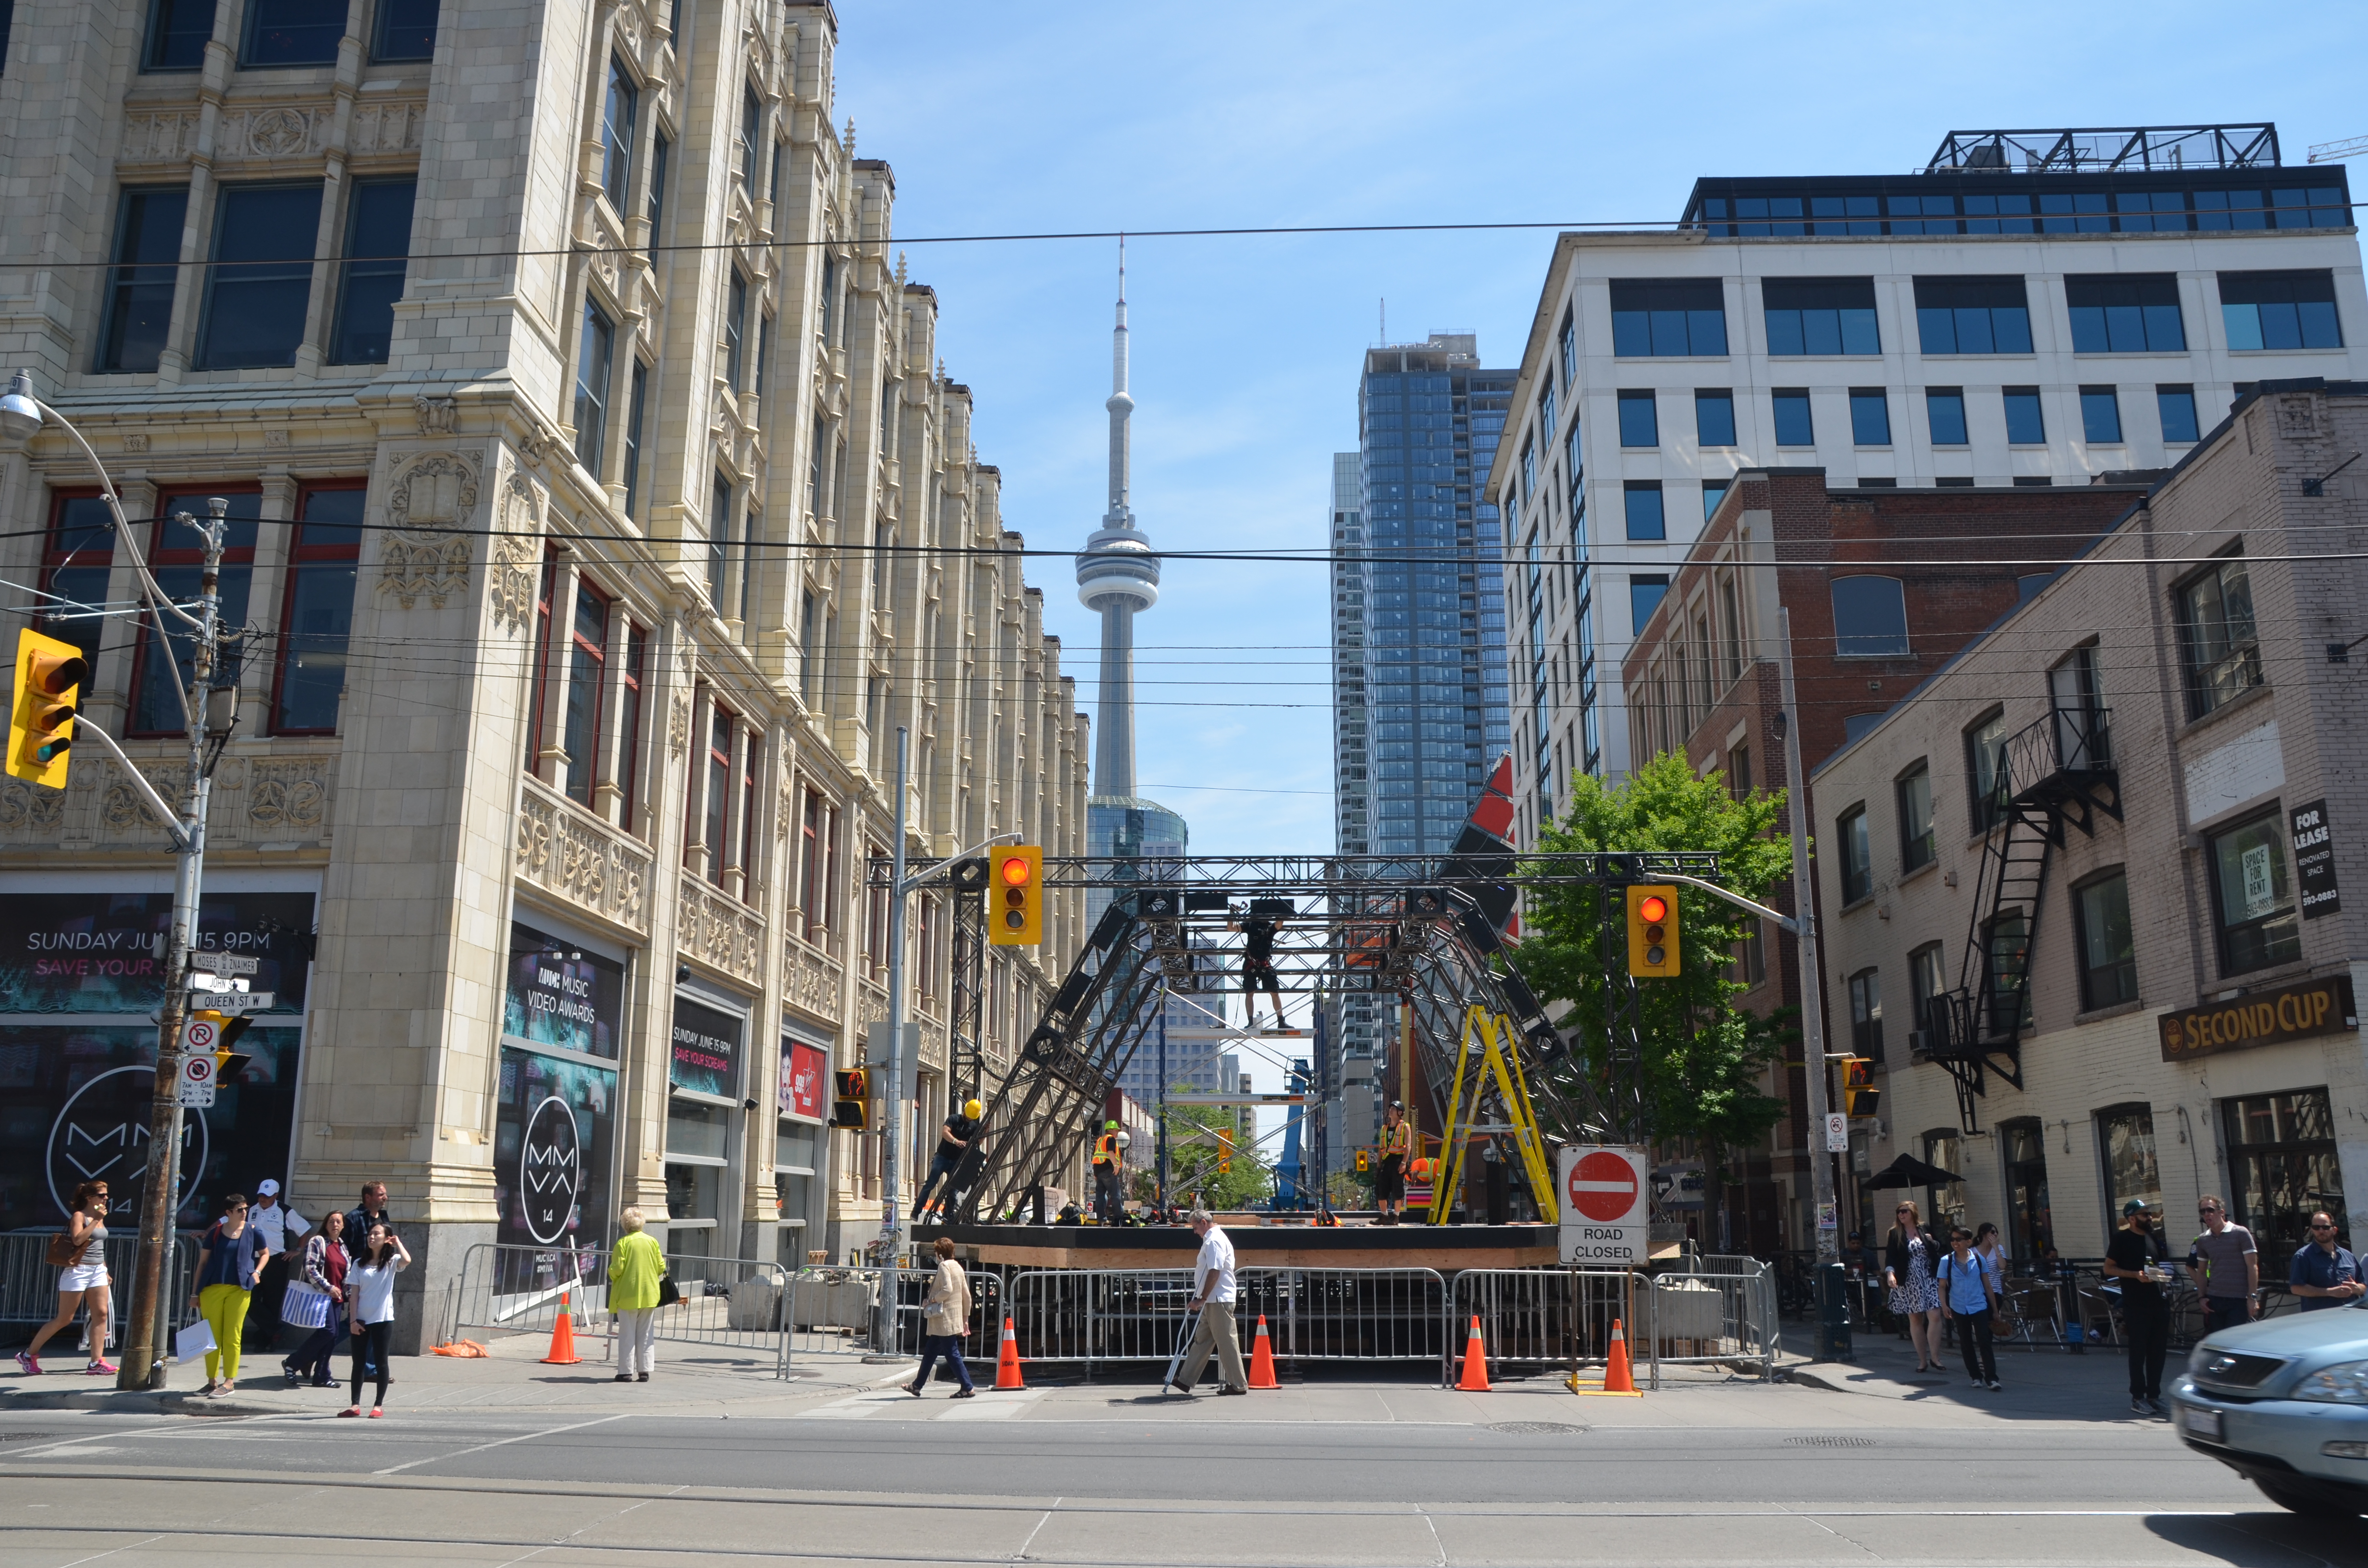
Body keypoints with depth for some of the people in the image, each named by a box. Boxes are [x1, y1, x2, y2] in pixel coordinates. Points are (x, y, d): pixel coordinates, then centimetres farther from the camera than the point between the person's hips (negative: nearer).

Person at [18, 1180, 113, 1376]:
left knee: (101, 1314, -5)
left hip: (98, 1271, 7)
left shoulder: (100, 1217, 14)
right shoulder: (79, 1216, -8)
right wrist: (96, 1220, -24)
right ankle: (29, 1354, 17)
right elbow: (78, 1240, -25)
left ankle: (96, 1363, -7)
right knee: (64, 1319, -1)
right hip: (78, 1271, -7)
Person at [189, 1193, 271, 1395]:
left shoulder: (253, 1232, 3)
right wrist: (195, 1292, 5)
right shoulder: (215, 1233, 3)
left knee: (231, 1338, 0)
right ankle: (212, 1381, 15)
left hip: (239, 1290, -1)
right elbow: (203, 1262, 7)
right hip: (212, 1289, 1)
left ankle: (229, 1382, 5)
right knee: (211, 1337, 5)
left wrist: (257, 1272, 1)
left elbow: (265, 1253, 18)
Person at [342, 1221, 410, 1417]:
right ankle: (355, 1405, 14)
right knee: (359, 1362, 7)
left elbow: (406, 1261, -26)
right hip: (361, 1320, 3)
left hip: (383, 1320, -3)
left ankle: (379, 1406, 10)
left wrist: (398, 1243, -11)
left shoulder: (391, 1262, -1)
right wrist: (353, 1320, -4)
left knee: (381, 1363, 3)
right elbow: (354, 1294, 3)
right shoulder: (359, 1264, 5)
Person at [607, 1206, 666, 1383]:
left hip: (627, 1295, -3)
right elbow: (661, 1268, 2)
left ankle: (626, 1372, 5)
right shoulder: (652, 1241, 0)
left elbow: (616, 1269, -13)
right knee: (646, 1335, 10)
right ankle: (644, 1370, 10)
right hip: (649, 1295, 3)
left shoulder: (623, 1243, -11)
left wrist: (613, 1278, 9)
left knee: (627, 1335, 4)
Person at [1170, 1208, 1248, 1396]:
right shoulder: (1212, 1240, 18)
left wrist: (1202, 1299, -18)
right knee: (1201, 1341, 12)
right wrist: (1199, 1299, 20)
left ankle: (1239, 1385, 2)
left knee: (1227, 1343, -4)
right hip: (1213, 1302, 11)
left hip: (1219, 1301, -11)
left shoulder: (1214, 1241, -15)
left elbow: (1214, 1272, -22)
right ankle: (1185, 1380, 16)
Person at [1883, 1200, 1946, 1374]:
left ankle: (1935, 1357, -3)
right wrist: (1890, 1273, -22)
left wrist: (1933, 1242, -4)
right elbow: (1890, 1257, -4)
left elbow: (1940, 1247, 18)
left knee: (1935, 1316, -11)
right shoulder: (1895, 1234, 3)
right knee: (1915, 1320, 2)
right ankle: (1923, 1360, 9)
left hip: (1929, 1280, 0)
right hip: (1908, 1283, 0)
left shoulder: (1926, 1229, 6)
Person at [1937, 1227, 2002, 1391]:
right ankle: (1976, 1377, 19)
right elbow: (1942, 1286, 1)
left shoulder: (1979, 1259, -1)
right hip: (1959, 1309, 1)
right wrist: (1944, 1305, -14)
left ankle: (1991, 1378, -7)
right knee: (1966, 1344, 9)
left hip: (1979, 1306, -1)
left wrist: (1995, 1309, 7)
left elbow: (1987, 1285, 5)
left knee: (1984, 1342, -8)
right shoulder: (1946, 1262, -2)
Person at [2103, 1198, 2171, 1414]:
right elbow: (2108, 1268, -9)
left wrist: (2160, 1275, 10)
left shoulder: (2151, 1237, 15)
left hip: (2157, 1301, 7)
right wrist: (2136, 1275, -20)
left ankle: (2154, 1395, 20)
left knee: (2158, 1350, 9)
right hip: (2135, 1304, -7)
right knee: (2138, 1351, -2)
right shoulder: (2121, 1238, -6)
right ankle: (2137, 1398, 5)